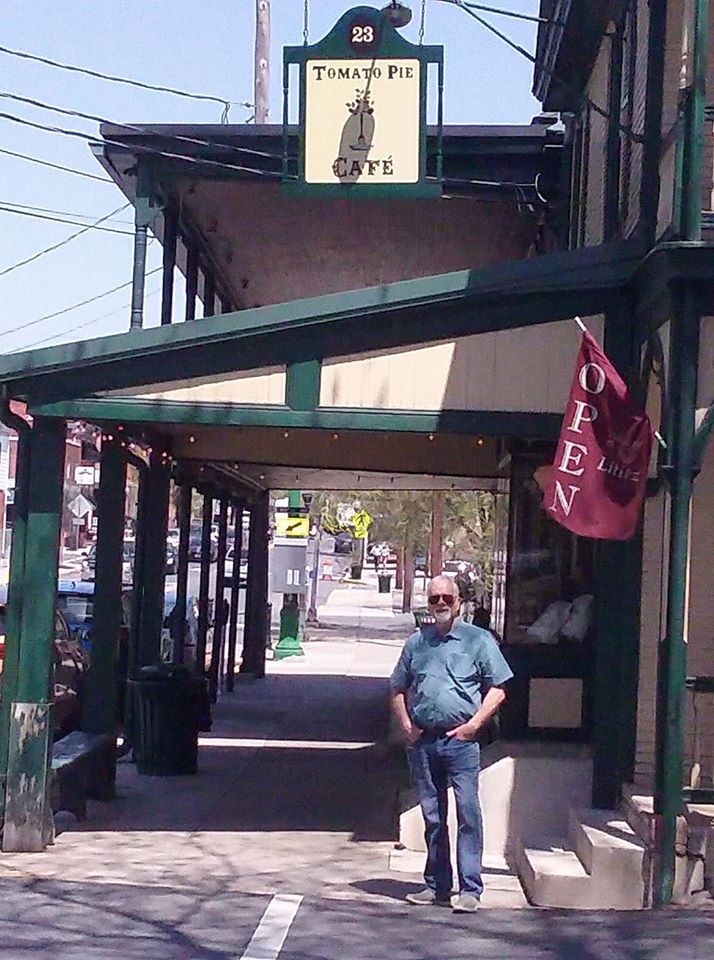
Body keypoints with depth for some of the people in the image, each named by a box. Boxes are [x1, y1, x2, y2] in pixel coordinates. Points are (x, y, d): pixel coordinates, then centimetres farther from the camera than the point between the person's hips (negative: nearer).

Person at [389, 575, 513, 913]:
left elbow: (497, 691, 2)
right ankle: (437, 885, 20)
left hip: (461, 740, -4)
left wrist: (473, 725, -9)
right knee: (432, 816, 11)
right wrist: (406, 726, 6)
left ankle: (469, 889, -7)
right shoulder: (416, 643, 14)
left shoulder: (478, 640, 3)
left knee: (467, 812, -9)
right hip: (422, 741, 4)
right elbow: (398, 690, 21)